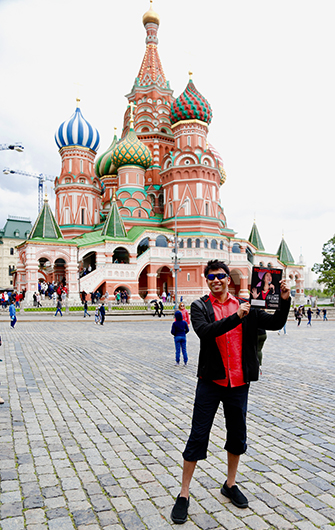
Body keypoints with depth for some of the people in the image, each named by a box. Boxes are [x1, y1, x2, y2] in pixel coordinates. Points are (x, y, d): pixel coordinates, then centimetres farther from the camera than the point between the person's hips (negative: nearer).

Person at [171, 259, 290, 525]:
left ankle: (230, 484, 39)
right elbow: (205, 331, -24)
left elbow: (275, 323, 1)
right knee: (198, 437, 3)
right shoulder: (200, 307, -4)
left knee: (238, 435, 16)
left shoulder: (245, 306, 4)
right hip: (211, 381, -3)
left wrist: (285, 301, -15)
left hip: (239, 383, 3)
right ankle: (184, 494, 20)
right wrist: (235, 317, -32)